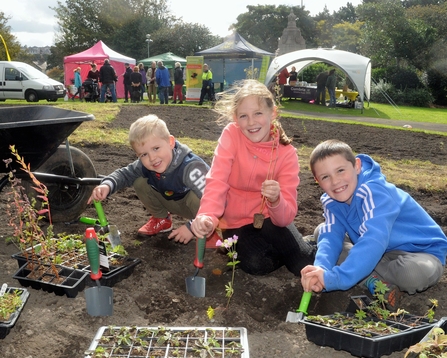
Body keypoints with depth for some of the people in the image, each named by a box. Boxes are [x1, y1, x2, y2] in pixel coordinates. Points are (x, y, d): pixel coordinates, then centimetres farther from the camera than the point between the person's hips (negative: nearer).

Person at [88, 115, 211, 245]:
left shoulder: (190, 167, -39)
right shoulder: (145, 164, -19)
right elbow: (125, 174, -5)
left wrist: (191, 227, -37)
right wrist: (106, 185, -27)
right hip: (176, 201, 6)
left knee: (195, 197, -39)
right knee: (140, 182, -10)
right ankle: (162, 219, 12)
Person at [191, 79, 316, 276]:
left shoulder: (287, 153, -13)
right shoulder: (231, 134, -16)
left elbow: (286, 216, -17)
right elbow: (217, 182, -26)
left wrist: (275, 200, -41)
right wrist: (207, 217, -45)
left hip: (269, 217, 1)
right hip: (237, 221, 0)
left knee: (305, 265, -18)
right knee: (257, 264, -25)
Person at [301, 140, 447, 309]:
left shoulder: (374, 192, -30)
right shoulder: (331, 200, -7)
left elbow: (374, 241, -42)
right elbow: (331, 236, -17)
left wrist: (336, 278, -52)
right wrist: (321, 269, -39)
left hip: (422, 252, -6)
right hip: (384, 254, 7)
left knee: (415, 272, -41)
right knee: (322, 231, -4)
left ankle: (372, 278, -10)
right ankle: (374, 280, -15)